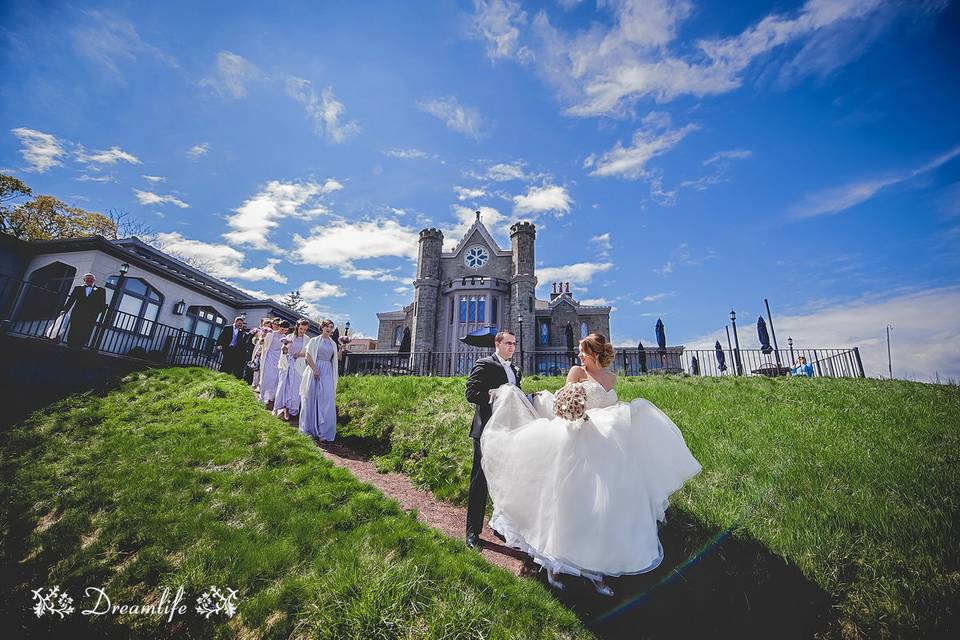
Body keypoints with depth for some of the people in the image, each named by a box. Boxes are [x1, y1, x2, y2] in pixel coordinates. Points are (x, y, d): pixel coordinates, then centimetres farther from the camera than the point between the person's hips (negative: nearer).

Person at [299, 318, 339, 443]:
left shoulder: (333, 344, 13)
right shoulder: (314, 341, 3)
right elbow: (308, 357, -4)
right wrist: (315, 369, -14)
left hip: (328, 373, 3)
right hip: (315, 371, -3)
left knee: (326, 402, -2)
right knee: (312, 399, 2)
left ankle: (324, 432, 2)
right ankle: (311, 429, 16)